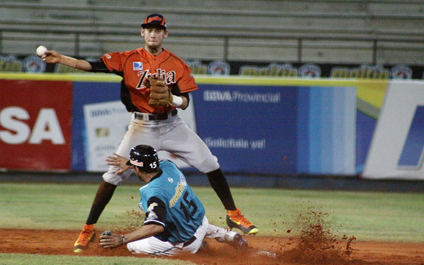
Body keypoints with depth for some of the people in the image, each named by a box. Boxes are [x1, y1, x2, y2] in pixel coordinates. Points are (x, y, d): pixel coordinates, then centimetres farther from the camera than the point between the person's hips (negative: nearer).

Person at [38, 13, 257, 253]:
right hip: (142, 128, -1)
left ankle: (233, 215, 13)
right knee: (113, 176, -9)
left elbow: (185, 102, -3)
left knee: (211, 165, -3)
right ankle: (88, 229, 2)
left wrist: (171, 98, -27)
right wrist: (60, 59, -25)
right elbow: (94, 66, -13)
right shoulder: (128, 60, -3)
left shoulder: (177, 64, 0)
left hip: (172, 125, 2)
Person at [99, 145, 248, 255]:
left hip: (185, 244, -9)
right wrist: (130, 163, 22)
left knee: (132, 246, 1)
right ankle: (226, 235, 25)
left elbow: (156, 226, -48)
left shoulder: (154, 193, -36)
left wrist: (122, 239, -54)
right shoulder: (168, 166, -11)